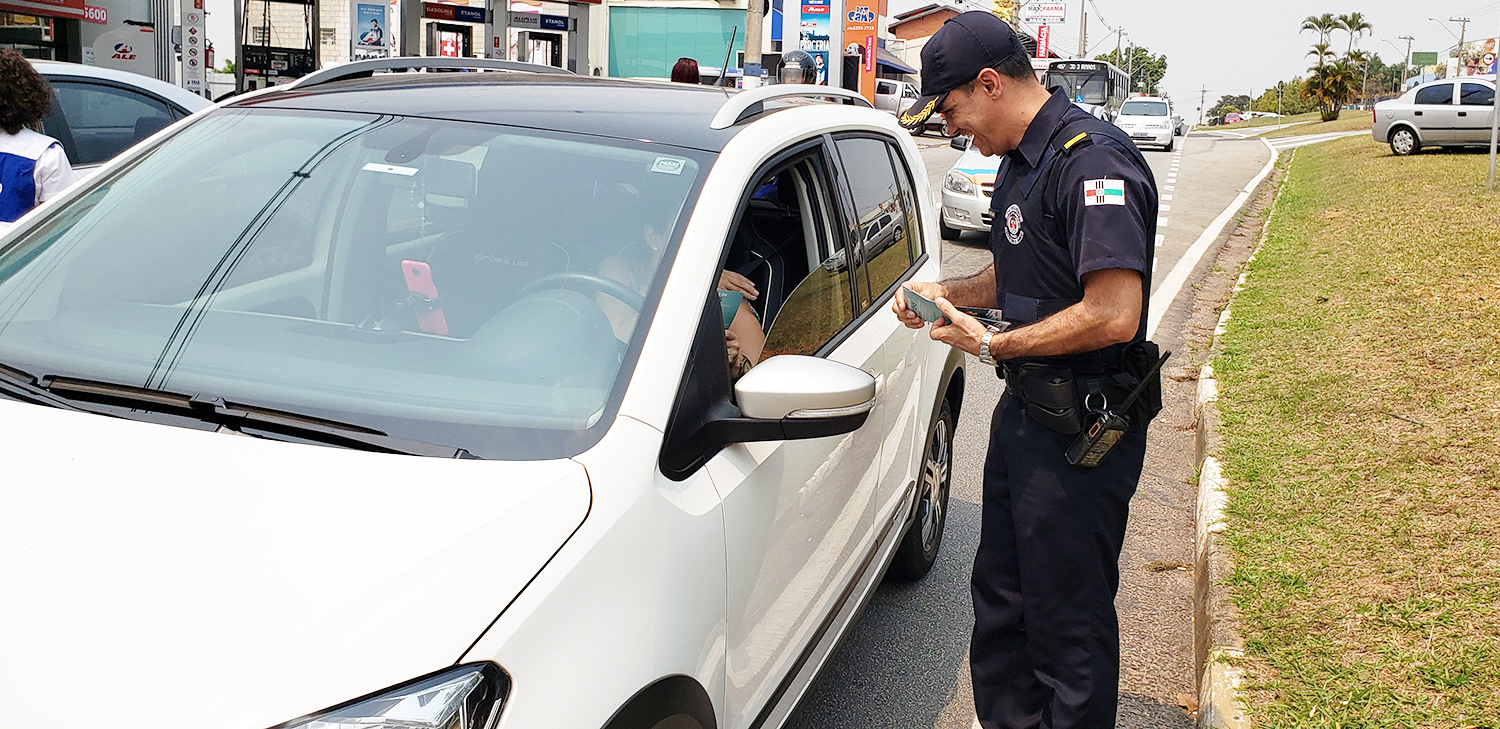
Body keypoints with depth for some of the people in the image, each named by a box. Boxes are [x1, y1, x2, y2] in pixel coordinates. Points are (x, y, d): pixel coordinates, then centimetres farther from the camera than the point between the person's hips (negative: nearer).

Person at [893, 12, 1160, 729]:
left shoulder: (1093, 161, -21)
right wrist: (943, 290, 6)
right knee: (1000, 595, 21)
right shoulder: (1021, 159, 11)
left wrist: (992, 344, -19)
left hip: (1081, 430, -10)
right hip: (1024, 411, 10)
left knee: (1070, 622, 4)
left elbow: (1113, 315, -29)